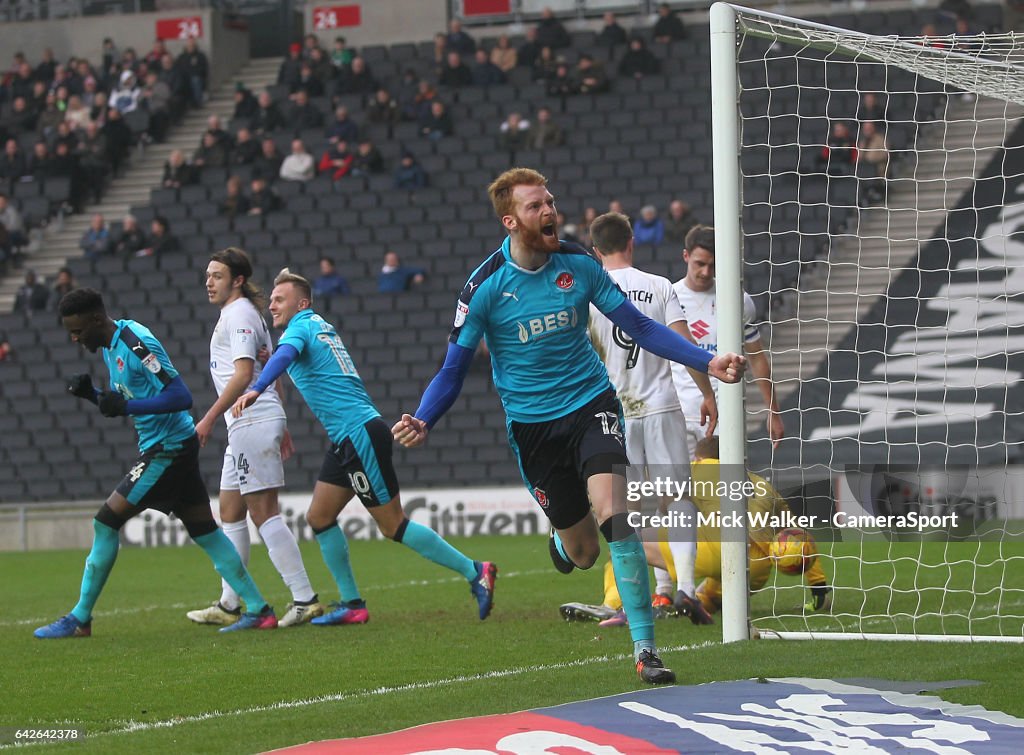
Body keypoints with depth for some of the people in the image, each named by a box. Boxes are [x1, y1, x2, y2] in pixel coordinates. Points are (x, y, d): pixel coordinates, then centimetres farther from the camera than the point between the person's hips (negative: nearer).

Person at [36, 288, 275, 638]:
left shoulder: (137, 344, -20)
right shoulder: (109, 347, 10)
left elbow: (181, 396, -25)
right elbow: (125, 403, 20)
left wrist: (125, 406, -28)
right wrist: (91, 393, 2)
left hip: (168, 448, -10)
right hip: (168, 447, 10)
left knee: (106, 522, -8)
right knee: (204, 530, 11)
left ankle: (79, 619, -2)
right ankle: (258, 609, 11)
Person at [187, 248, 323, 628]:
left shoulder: (239, 314, -10)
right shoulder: (242, 313, 21)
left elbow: (243, 373, -20)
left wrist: (210, 418, -20)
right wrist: (280, 427, 24)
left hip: (253, 422, -11)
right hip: (245, 426, 11)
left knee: (264, 512, -12)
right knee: (230, 512, 12)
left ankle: (304, 598, -14)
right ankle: (229, 605, 16)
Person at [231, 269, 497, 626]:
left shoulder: (301, 327, -9)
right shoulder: (321, 327, 18)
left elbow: (284, 356, -30)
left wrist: (255, 389, -46)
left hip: (360, 433, -10)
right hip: (347, 439, 10)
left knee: (393, 525, -7)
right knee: (319, 517, 9)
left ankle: (474, 572, -3)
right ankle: (352, 604, 11)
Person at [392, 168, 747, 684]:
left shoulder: (579, 264, -4)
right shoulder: (485, 287, -11)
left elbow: (638, 327, 4)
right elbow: (454, 368, -5)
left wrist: (707, 362, -7)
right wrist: (422, 421, -24)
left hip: (591, 402, 1)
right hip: (532, 424, 0)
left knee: (612, 512, -24)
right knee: (584, 553, 3)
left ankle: (645, 648, -19)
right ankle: (560, 540, 45)